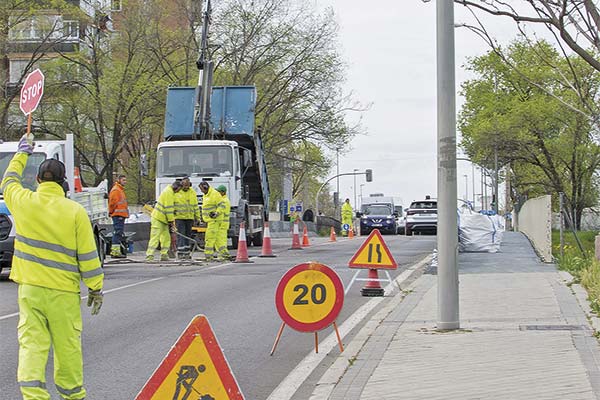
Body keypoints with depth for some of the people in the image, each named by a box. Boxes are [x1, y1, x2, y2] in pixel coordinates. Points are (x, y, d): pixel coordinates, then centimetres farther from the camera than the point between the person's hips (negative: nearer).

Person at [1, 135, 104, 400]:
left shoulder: (23, 201, -1)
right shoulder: (75, 211, -8)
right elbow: (88, 255, -6)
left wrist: (22, 154, 40)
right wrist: (96, 288, 4)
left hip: (29, 288, 2)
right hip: (63, 290, -2)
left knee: (31, 341, 0)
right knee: (67, 344, 9)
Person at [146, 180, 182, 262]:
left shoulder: (170, 192, 17)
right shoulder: (168, 192, -16)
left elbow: (170, 208, 19)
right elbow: (168, 208, -19)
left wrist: (171, 221, 15)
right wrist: (171, 221, -14)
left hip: (163, 220, 10)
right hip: (158, 219, -10)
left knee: (166, 238, 10)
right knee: (155, 237, -13)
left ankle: (164, 255, 12)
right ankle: (149, 256, -15)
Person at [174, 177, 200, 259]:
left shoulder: (193, 193, 9)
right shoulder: (176, 192, -3)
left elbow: (195, 206, 14)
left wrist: (197, 218, 12)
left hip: (189, 217, 4)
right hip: (179, 217, -4)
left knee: (188, 235, 8)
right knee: (181, 235, -10)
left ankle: (186, 253, 14)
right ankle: (180, 253, -10)